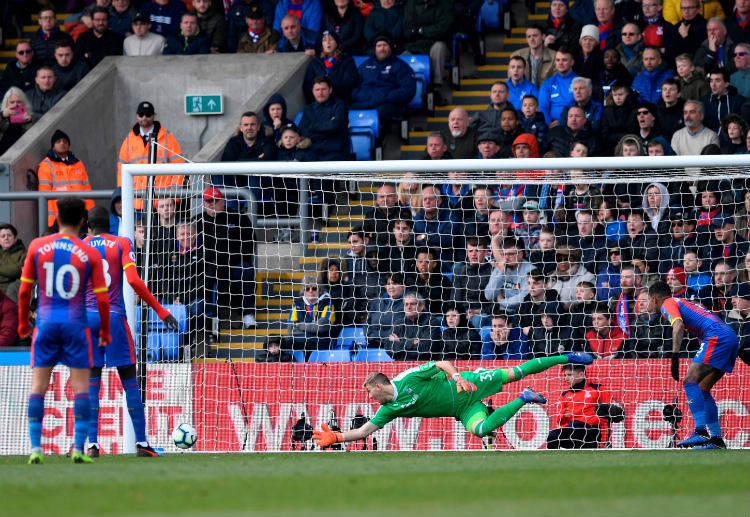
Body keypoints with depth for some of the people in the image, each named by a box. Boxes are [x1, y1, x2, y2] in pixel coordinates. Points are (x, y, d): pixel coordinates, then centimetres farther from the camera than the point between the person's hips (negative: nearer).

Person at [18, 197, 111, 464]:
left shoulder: (37, 246, 1)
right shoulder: (90, 254, -2)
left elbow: (24, 291, 5)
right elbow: (102, 298, -2)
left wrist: (23, 323, 18)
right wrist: (105, 332, 12)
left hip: (46, 322, 1)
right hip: (76, 324, -1)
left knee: (38, 386, 6)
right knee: (80, 386, 3)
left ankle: (35, 448, 0)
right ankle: (78, 448, -4)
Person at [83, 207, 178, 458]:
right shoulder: (121, 244, 2)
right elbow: (134, 280, -10)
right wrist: (161, 311, -8)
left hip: (87, 317, 2)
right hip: (115, 316, -2)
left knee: (91, 383, 2)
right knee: (129, 382, 4)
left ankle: (92, 444, -5)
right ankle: (141, 442, 2)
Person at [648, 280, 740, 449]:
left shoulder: (667, 304, 4)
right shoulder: (683, 303, 31)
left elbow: (678, 325, -15)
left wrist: (675, 356, -24)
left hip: (717, 338, -9)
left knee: (690, 382, -15)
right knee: (701, 389, 12)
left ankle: (701, 432, -26)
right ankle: (717, 439, 9)